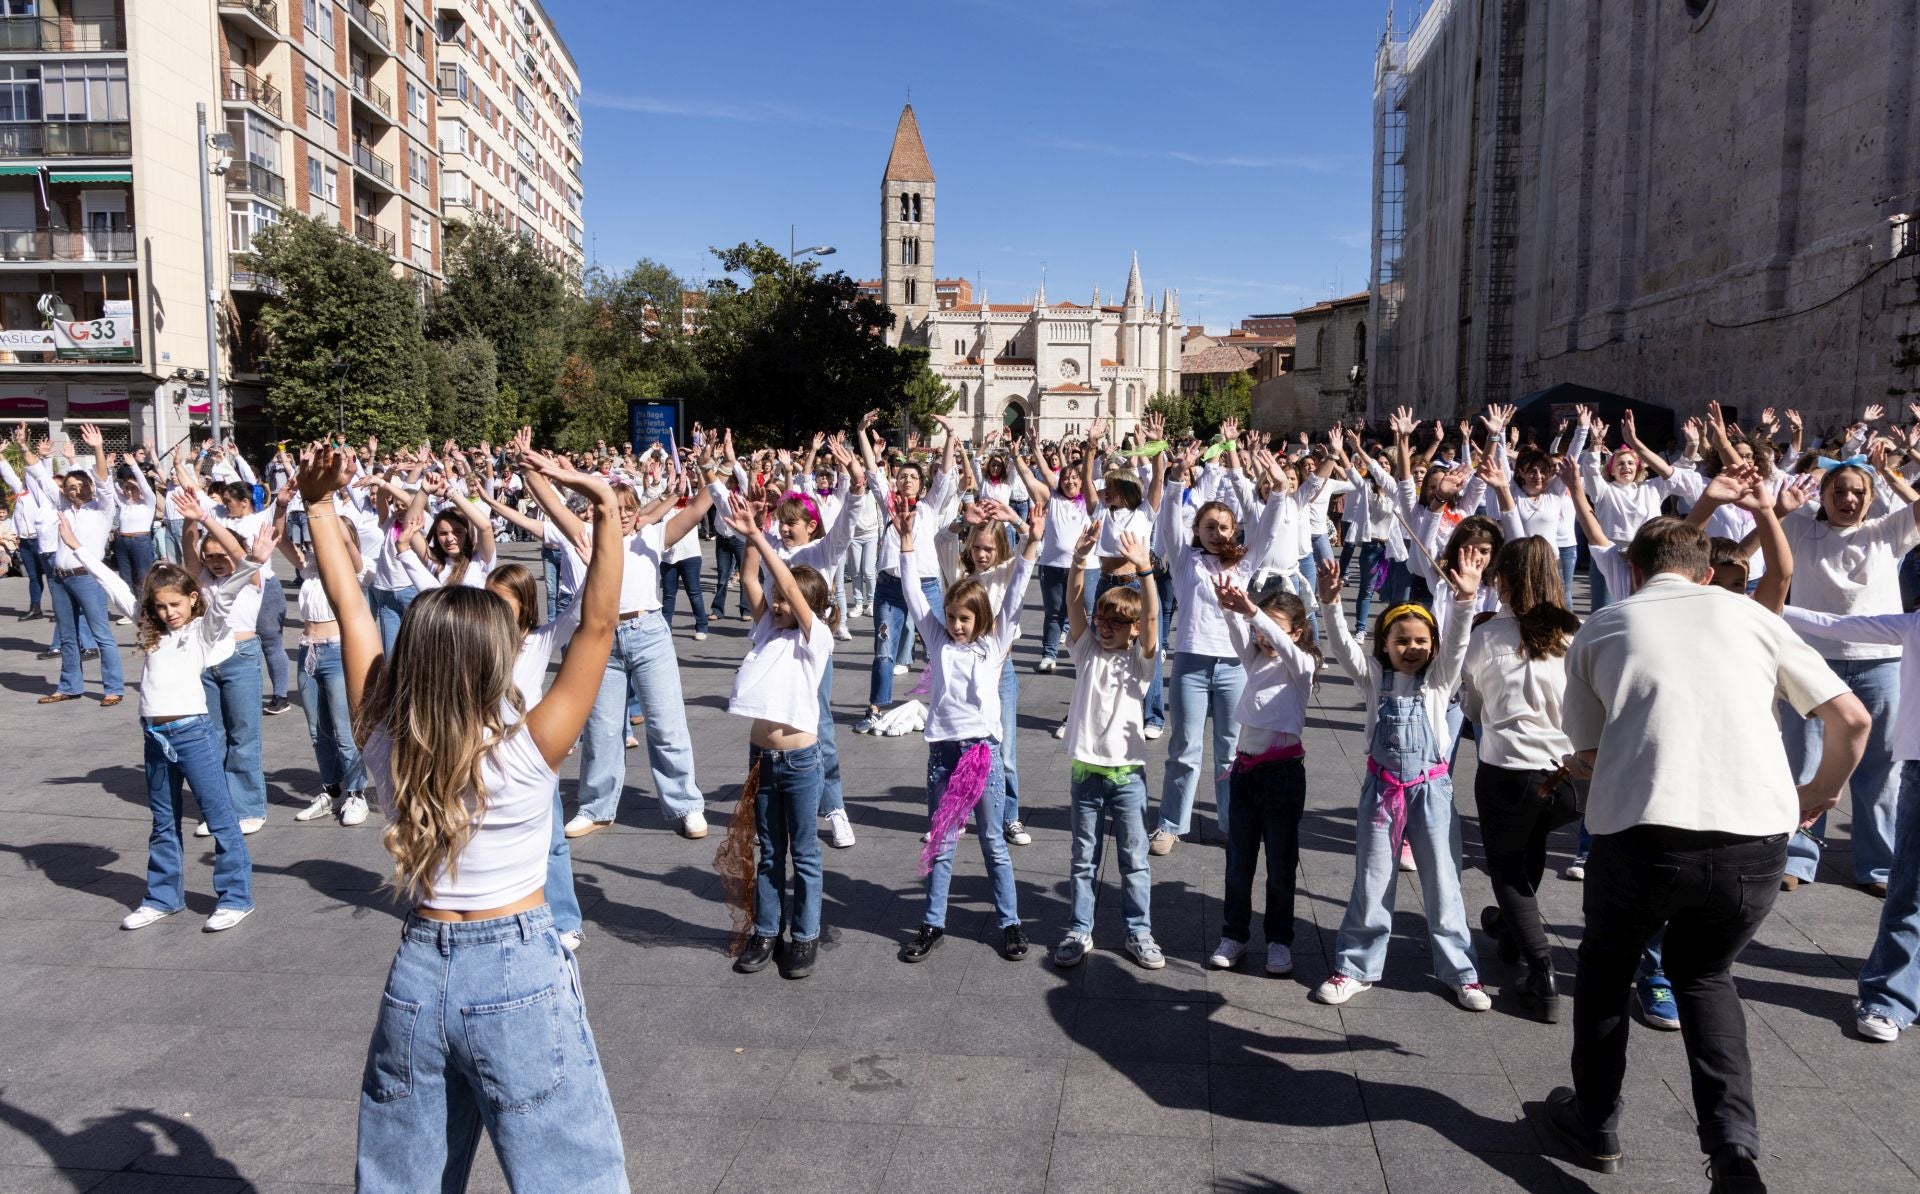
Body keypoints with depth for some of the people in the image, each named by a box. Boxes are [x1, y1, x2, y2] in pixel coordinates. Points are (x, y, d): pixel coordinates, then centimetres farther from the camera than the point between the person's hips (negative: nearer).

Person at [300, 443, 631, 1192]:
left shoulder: (384, 747, -7)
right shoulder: (525, 754, -19)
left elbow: (352, 610, 0)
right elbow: (597, 626, -21)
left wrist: (319, 508, 7)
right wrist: (607, 510, -23)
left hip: (418, 975, 5)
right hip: (520, 977, -5)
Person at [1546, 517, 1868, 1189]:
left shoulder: (1599, 630, 14)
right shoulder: (1747, 615, 17)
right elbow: (1852, 718, 16)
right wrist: (1823, 792, 33)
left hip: (1641, 831, -2)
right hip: (1757, 835, 2)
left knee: (1607, 964, 27)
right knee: (1704, 974, 29)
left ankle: (1595, 1127, 37)